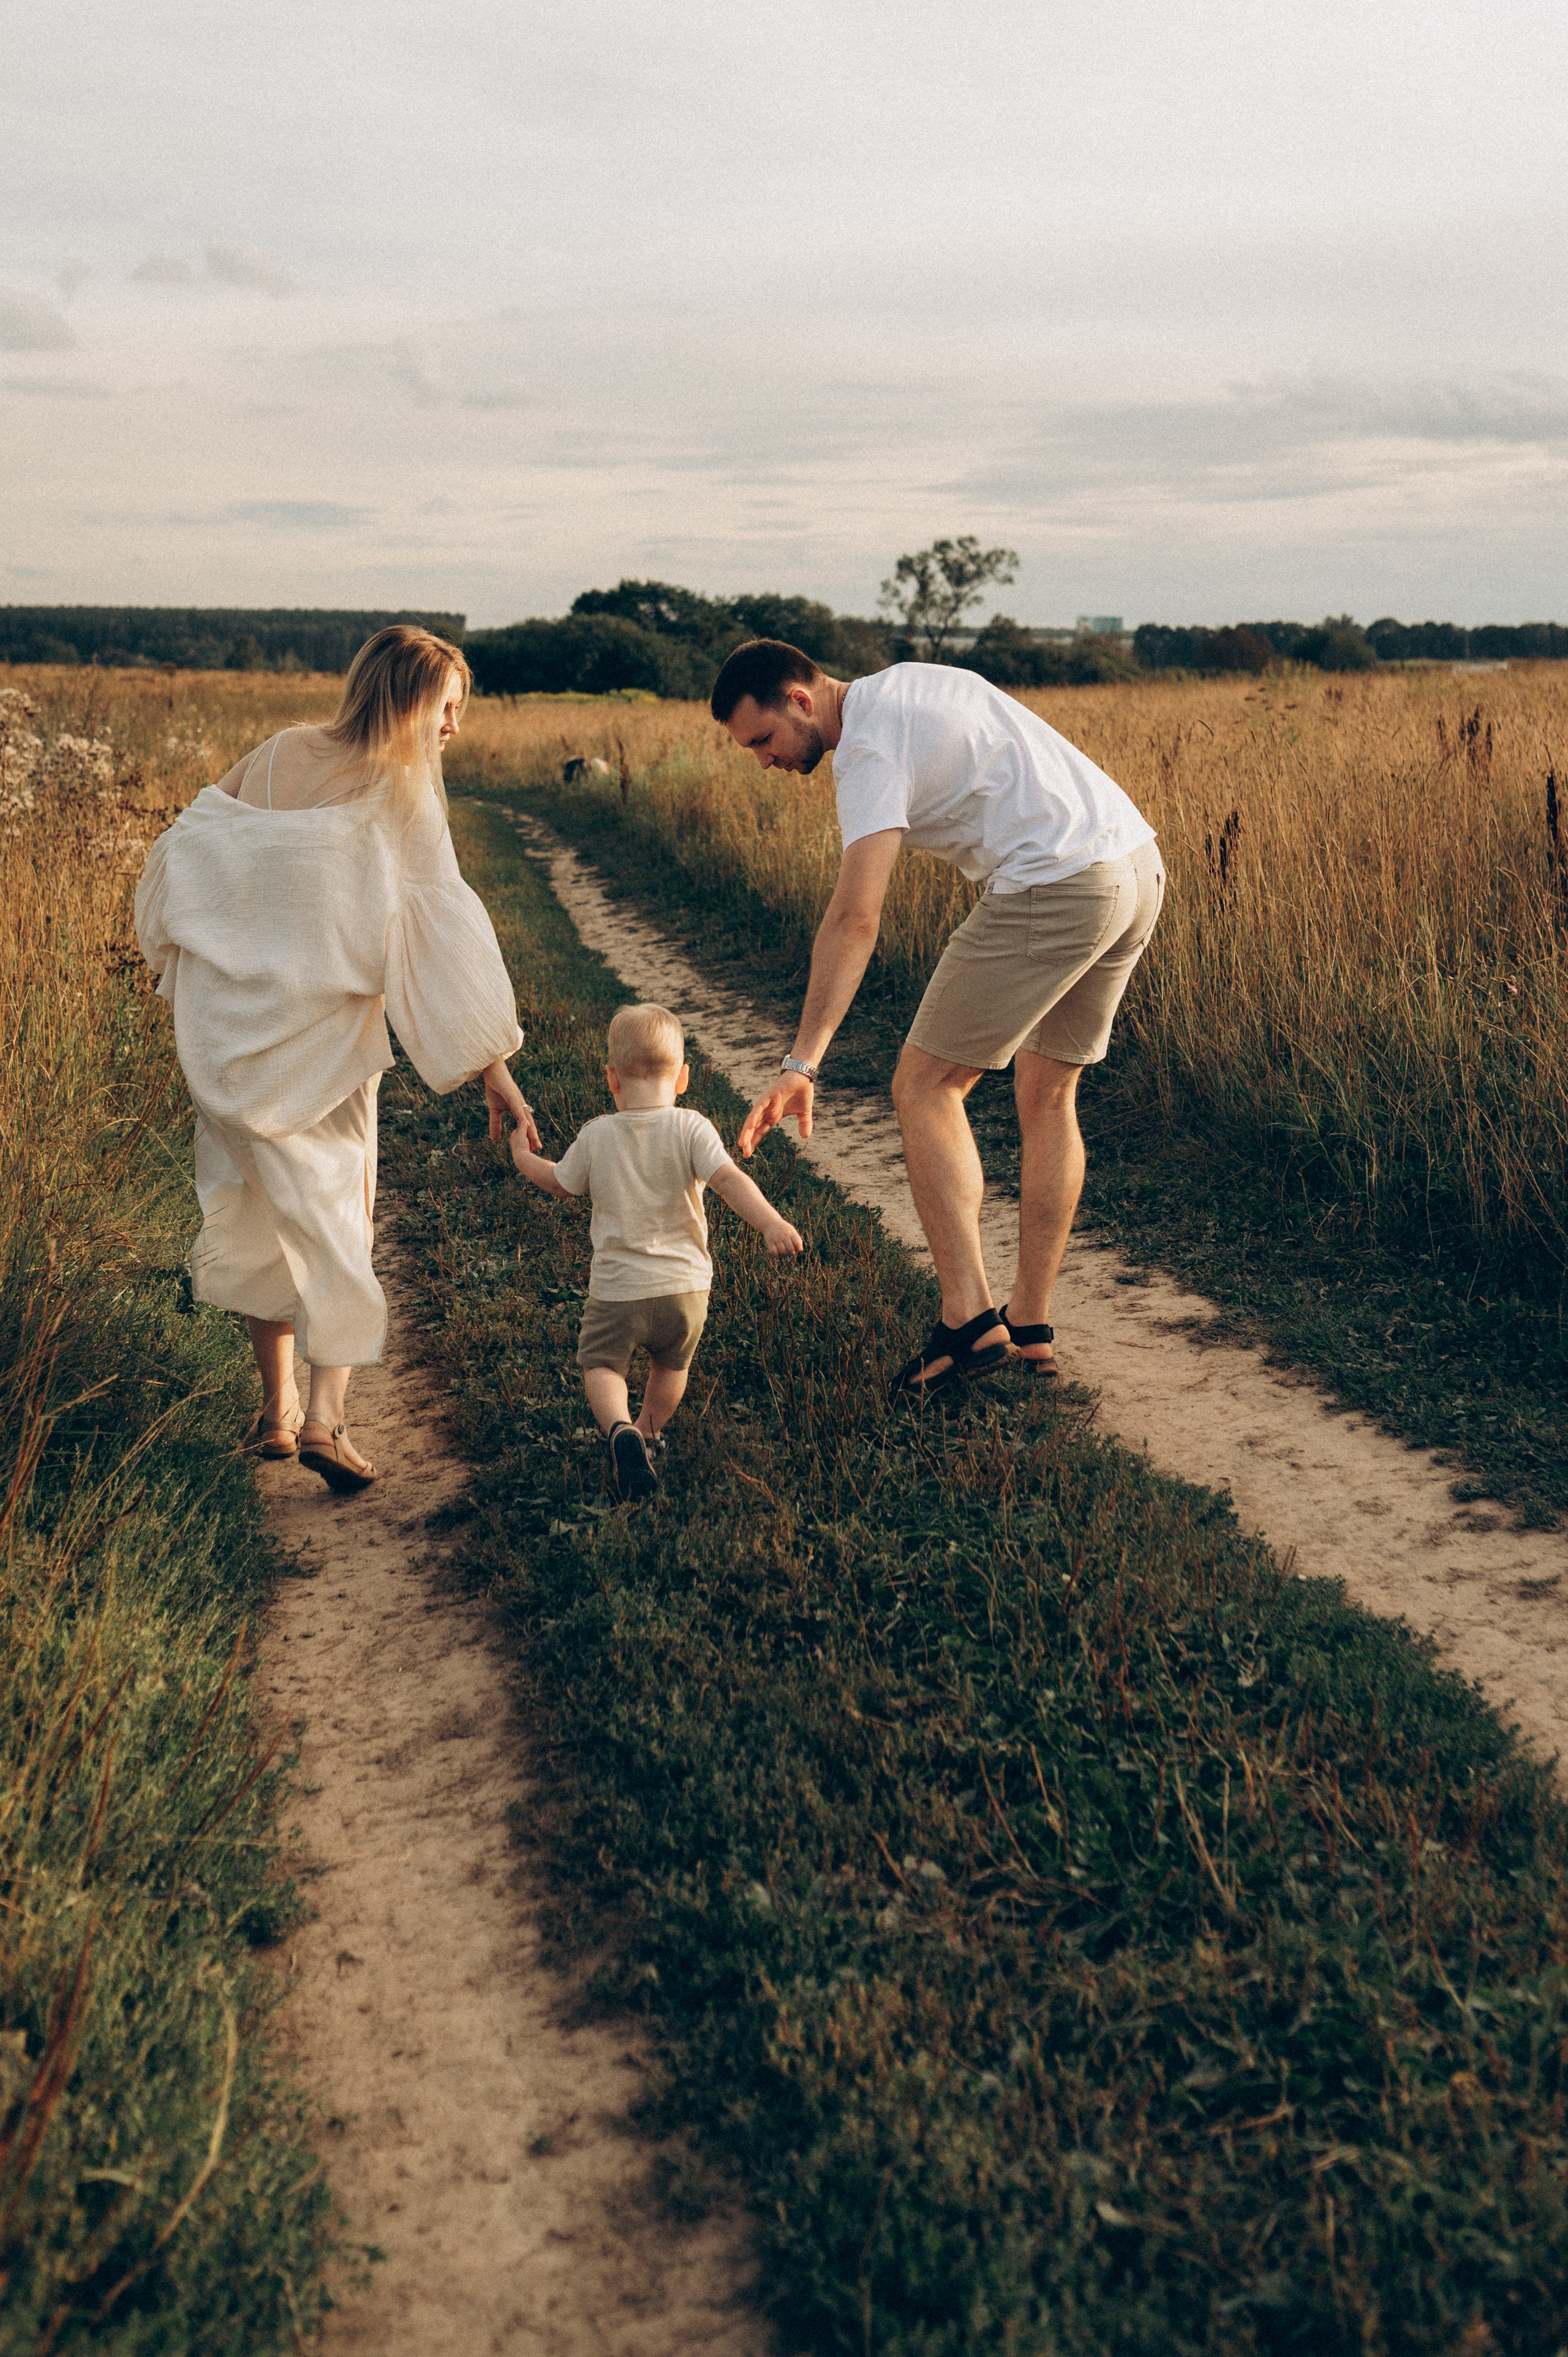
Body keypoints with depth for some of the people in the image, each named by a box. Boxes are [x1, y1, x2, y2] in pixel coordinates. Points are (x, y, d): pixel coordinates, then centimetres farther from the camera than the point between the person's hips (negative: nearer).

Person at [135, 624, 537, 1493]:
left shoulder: (275, 758, 4)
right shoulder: (403, 801, -11)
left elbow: (176, 859, 8)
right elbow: (443, 941, -14)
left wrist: (182, 969, 24)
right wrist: (495, 1071, -12)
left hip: (229, 1035, 4)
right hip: (323, 1041, -4)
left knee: (264, 1211, 18)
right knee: (335, 1218, 10)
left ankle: (276, 1408, 23)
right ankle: (325, 1416, -3)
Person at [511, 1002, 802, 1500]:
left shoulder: (596, 1137, -3)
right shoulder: (690, 1128, -8)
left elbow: (559, 1183, 14)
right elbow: (729, 1179, -22)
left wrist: (523, 1157, 33)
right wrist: (770, 1223, -28)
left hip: (617, 1290, -1)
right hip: (685, 1286, 1)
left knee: (601, 1364, 13)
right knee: (672, 1366, 26)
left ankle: (619, 1429, -14)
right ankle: (650, 1432, 44)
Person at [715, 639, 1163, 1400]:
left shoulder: (870, 747, -10)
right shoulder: (908, 680, 19)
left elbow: (854, 917, -22)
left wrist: (801, 1064, -28)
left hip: (1055, 885, -10)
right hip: (1138, 864, 10)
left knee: (925, 1085, -1)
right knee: (1048, 1094, 17)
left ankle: (970, 1319, -9)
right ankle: (1032, 1328, 19)